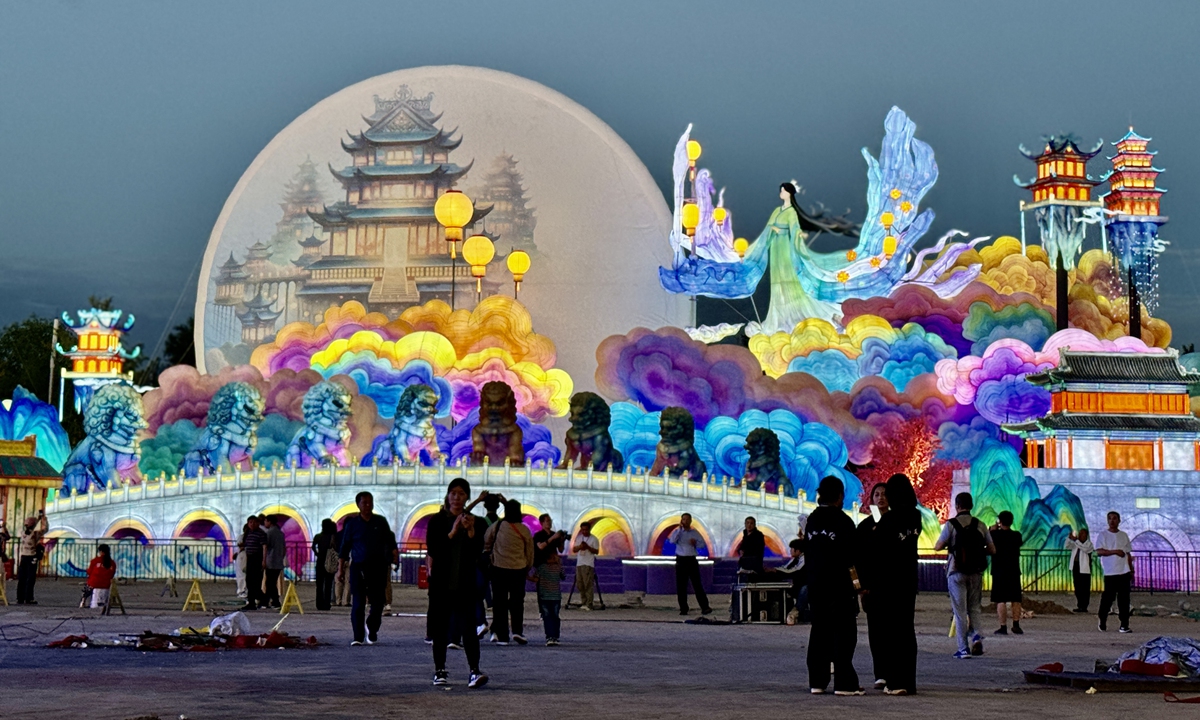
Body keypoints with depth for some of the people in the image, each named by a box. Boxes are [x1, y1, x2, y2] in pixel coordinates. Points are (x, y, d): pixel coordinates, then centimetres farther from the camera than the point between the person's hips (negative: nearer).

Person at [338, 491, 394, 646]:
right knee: (358, 604, -6)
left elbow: (390, 543, 14)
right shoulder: (352, 523, 4)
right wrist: (341, 566, 3)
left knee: (377, 602, 4)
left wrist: (394, 557, 3)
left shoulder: (381, 522, 8)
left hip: (378, 567, 2)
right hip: (358, 567, -2)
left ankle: (372, 631, 24)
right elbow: (345, 546, 6)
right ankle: (358, 636, -4)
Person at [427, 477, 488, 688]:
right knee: (440, 626, 5)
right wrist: (452, 532, -17)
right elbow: (432, 549, -9)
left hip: (465, 582, 0)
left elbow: (478, 550, -3)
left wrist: (471, 531, -18)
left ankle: (475, 671, -17)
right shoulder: (437, 520, 3)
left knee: (468, 625, -9)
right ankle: (440, 670, 14)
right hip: (441, 582, 0)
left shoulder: (474, 522, 7)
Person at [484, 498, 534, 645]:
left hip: (499, 568, -1)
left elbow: (486, 543, 9)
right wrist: (527, 568, 22)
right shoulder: (524, 530, -2)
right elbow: (530, 552, 7)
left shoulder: (496, 527, -5)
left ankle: (502, 636, 2)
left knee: (500, 602, 4)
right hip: (519, 569, 1)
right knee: (517, 601, 12)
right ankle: (517, 630, -3)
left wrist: (486, 555, 28)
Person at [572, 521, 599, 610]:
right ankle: (583, 602, 16)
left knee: (588, 585, -10)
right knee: (580, 584, 6)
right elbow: (574, 550, 12)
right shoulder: (579, 538, 14)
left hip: (588, 565, -6)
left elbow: (596, 551, -4)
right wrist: (580, 547, -8)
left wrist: (588, 547, -17)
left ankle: (588, 605, -11)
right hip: (579, 564, 6)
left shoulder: (594, 539, -2)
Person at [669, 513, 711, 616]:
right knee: (681, 586, -1)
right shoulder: (677, 531, 5)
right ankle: (683, 609, 5)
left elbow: (702, 543, 11)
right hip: (681, 560, 0)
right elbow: (672, 540, -14)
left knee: (697, 584, -5)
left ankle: (705, 607, -7)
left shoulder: (695, 532, 10)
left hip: (692, 560, 0)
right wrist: (680, 528, -13)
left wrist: (695, 543, -9)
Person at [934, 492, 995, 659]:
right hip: (976, 572, 3)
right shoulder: (980, 525, 3)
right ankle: (976, 634, -9)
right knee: (975, 607, 16)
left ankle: (963, 649, 0)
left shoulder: (951, 524, -7)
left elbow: (937, 546, -6)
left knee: (959, 610, 2)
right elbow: (992, 549, 5)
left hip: (956, 572, -3)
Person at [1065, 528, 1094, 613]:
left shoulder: (1089, 544, -2)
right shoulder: (1076, 543, 16)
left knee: (1085, 589, -5)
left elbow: (1085, 548, -21)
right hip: (1075, 567, 6)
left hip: (1084, 569, -6)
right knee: (1078, 589, 9)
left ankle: (1084, 607, -4)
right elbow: (1068, 546, 6)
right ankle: (1079, 606, 14)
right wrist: (1069, 538, -12)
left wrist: (1076, 540, -27)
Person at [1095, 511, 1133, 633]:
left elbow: (1128, 554, 17)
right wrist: (1115, 551, -19)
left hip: (1124, 572, 3)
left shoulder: (1123, 535, 14)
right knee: (1107, 598, -2)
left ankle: (1124, 625, -1)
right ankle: (1102, 622, 15)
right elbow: (1099, 551, -10)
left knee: (1124, 600, -1)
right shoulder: (1102, 535, 2)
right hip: (1110, 573, -3)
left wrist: (1132, 571, 13)